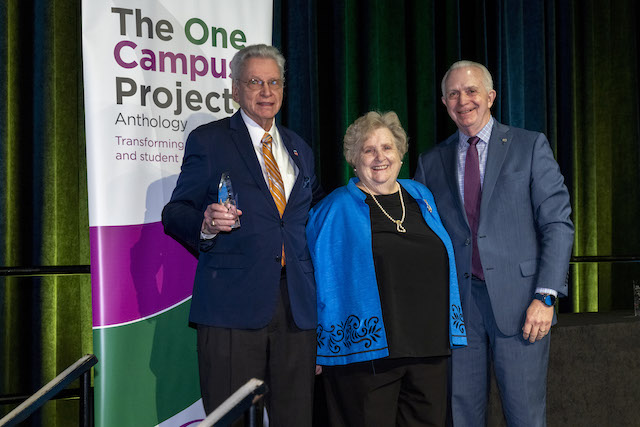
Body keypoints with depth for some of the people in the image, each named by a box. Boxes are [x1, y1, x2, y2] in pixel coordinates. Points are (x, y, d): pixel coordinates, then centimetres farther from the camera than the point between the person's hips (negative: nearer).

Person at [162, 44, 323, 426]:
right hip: (233, 304, -4)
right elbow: (175, 214, 2)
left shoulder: (299, 148, 19)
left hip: (297, 306, 4)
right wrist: (205, 223, -21)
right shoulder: (208, 140, 4)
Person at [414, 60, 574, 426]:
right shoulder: (431, 162, 12)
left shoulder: (531, 146, 4)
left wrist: (546, 296, -10)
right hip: (456, 303, 3)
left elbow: (558, 223, -1)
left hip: (518, 301, -2)